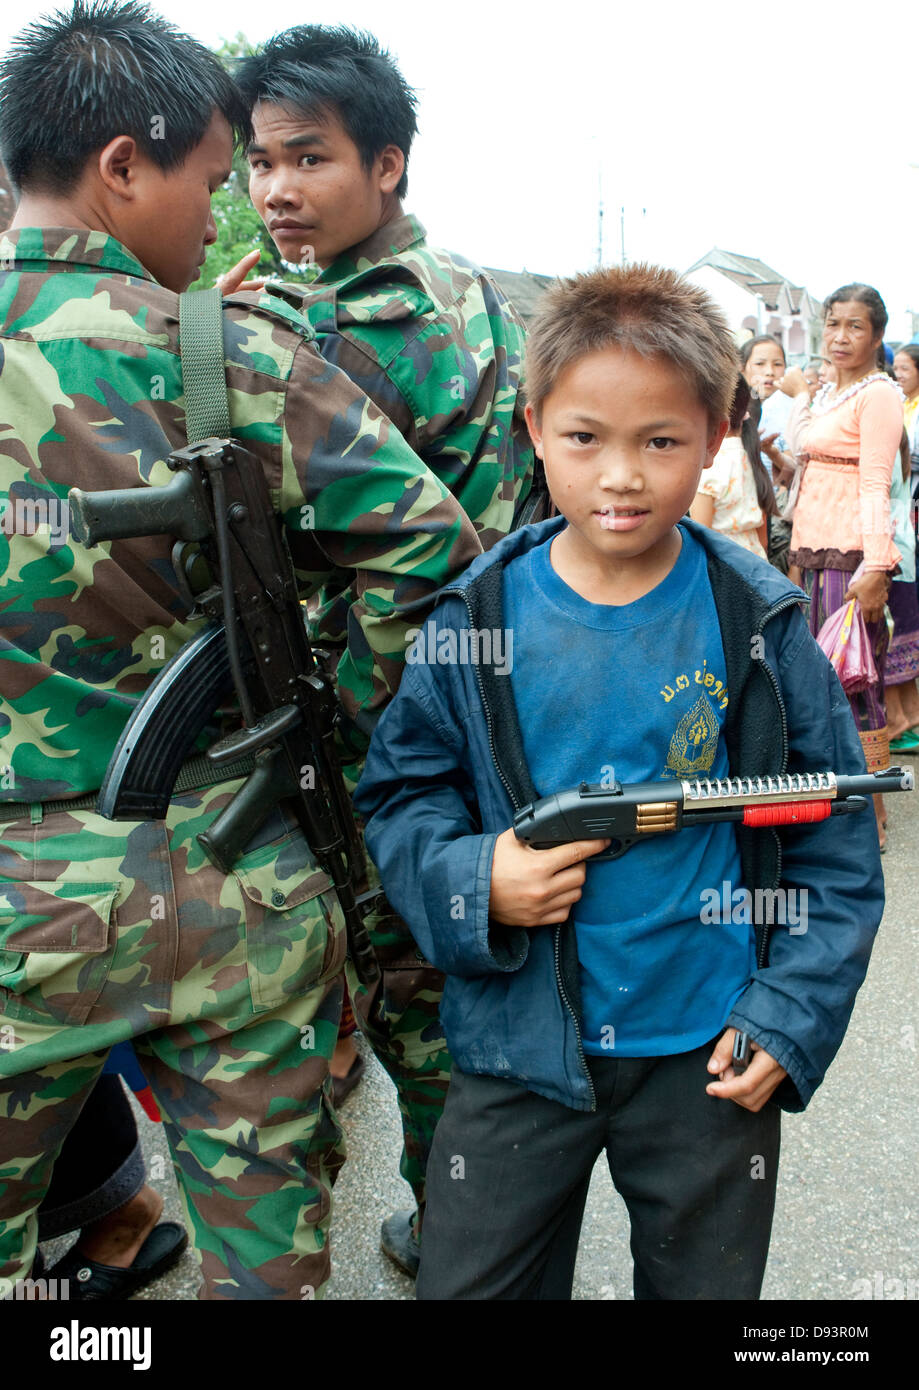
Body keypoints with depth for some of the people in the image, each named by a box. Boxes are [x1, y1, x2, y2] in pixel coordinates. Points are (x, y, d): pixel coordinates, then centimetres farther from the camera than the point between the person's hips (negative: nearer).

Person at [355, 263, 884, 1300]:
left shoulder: (760, 623, -9)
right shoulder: (477, 618, -8)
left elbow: (835, 836, -2)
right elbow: (401, 794, 1)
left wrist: (792, 1015, -7)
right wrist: (469, 880, -18)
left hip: (711, 1056, 0)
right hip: (517, 1046, 1)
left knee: (706, 1282, 22)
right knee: (467, 1284, 17)